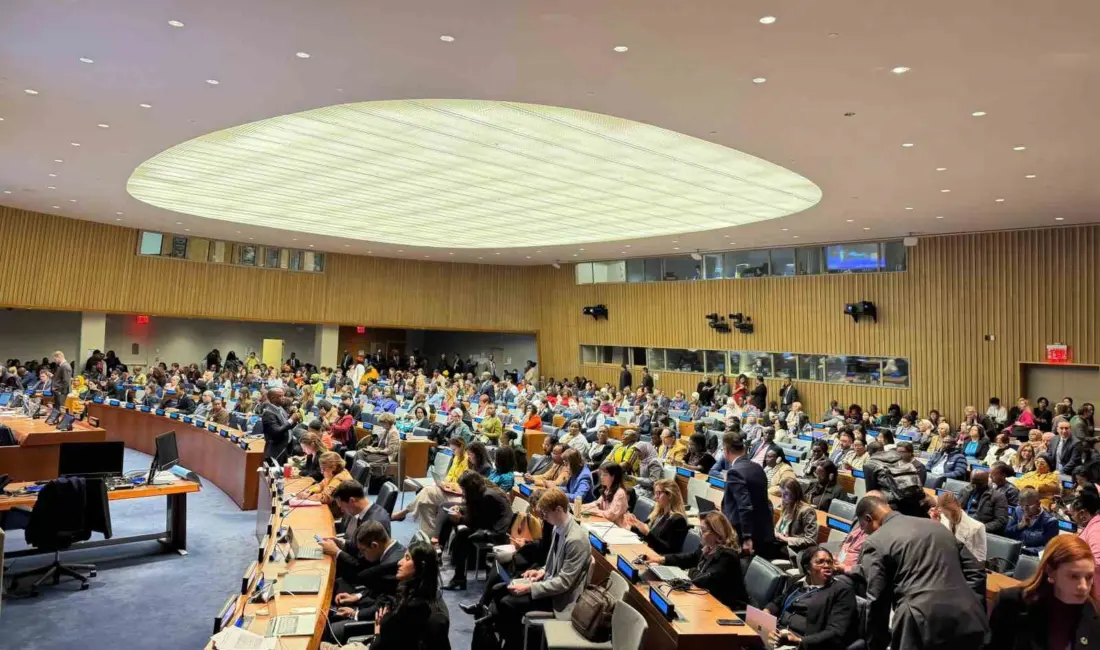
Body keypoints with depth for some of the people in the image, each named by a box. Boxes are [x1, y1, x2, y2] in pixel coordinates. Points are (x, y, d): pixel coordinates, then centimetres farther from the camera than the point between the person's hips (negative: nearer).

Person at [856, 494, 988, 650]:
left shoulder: (874, 543, 1)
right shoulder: (936, 526, 21)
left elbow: (877, 602, -2)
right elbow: (976, 572, 18)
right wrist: (973, 613, 20)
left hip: (923, 627, -6)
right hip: (968, 622, 7)